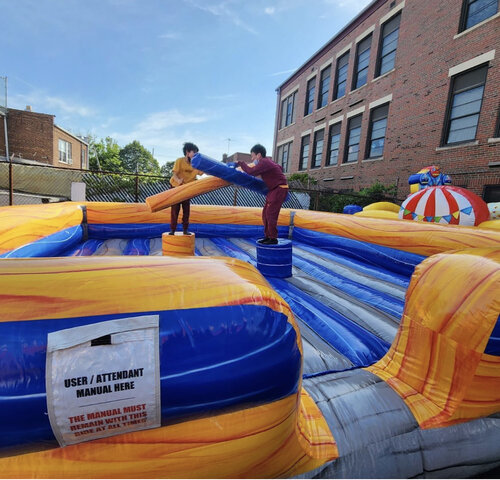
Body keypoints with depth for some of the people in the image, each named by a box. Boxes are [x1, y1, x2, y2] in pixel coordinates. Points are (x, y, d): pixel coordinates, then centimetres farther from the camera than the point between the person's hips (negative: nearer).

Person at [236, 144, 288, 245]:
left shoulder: (264, 162, -17)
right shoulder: (266, 160, 13)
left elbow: (251, 172, -25)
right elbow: (279, 168, 26)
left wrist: (240, 163, -10)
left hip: (280, 189, -10)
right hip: (274, 189, 10)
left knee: (270, 213, -11)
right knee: (265, 213, 10)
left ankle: (273, 238, -4)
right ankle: (268, 236, 16)